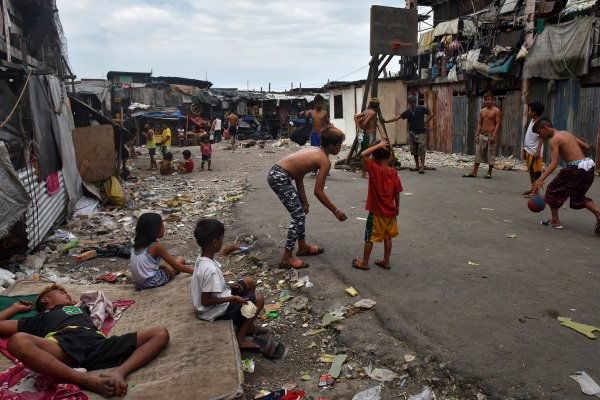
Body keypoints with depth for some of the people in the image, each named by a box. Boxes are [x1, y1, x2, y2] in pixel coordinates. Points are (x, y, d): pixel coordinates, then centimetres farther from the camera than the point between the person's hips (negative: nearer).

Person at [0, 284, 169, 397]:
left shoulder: (78, 307, 44)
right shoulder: (39, 319, 37)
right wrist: (16, 307, 49)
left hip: (97, 343, 3)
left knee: (160, 333, -14)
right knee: (17, 341, -37)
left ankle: (119, 372, -35)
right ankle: (89, 380, -40)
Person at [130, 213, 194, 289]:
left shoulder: (137, 244, 2)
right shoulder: (157, 247, -17)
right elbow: (176, 266, -11)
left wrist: (164, 266, 5)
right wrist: (195, 271, -3)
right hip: (152, 283, -7)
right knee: (181, 260, 3)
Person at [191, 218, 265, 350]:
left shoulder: (202, 258, -5)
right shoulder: (210, 269, -34)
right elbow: (206, 301, -28)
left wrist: (228, 285, 5)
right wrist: (233, 298, -23)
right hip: (215, 310, -9)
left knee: (250, 282, 18)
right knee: (259, 299, -1)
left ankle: (246, 325, 28)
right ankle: (240, 339, 6)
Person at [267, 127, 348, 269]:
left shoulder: (314, 151, 15)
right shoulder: (325, 161, -11)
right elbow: (318, 192, -12)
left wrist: (304, 202, 14)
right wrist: (336, 211, -4)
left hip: (277, 173, 10)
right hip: (279, 177, -10)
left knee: (300, 211, 20)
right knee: (298, 216, -4)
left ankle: (302, 247, 34)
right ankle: (287, 258, -1)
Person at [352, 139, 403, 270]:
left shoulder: (374, 169, -18)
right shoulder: (394, 172, -3)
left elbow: (363, 155, -25)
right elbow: (397, 192, 2)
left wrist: (378, 145, -18)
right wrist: (397, 206, 15)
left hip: (376, 212, -5)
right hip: (390, 212, 5)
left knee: (369, 238, 7)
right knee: (387, 237, 17)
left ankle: (364, 262, 18)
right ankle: (386, 261, 26)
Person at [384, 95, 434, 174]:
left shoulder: (421, 108, -1)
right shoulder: (407, 112, 8)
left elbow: (431, 114, 0)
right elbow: (397, 117, 7)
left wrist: (426, 122, -5)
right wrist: (386, 121, 3)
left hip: (421, 132, -5)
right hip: (412, 132, 5)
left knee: (421, 150, -10)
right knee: (414, 150, 8)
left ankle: (422, 166, -11)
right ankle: (417, 166, 19)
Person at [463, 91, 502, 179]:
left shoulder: (496, 111, -5)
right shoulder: (482, 111, 12)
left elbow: (498, 124, -10)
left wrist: (494, 135, -18)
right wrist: (477, 135, 5)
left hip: (490, 135, -5)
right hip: (482, 135, 6)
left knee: (490, 154, -1)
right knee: (478, 153, 5)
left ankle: (489, 173, 7)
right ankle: (474, 172, 8)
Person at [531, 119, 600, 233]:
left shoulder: (554, 140, -8)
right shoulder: (566, 133, 17)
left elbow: (554, 163, -20)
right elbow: (587, 147, 21)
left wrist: (541, 179, -28)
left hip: (575, 168, -8)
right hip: (589, 165, 8)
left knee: (553, 190, 10)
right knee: (578, 196, 24)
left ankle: (555, 221, 15)